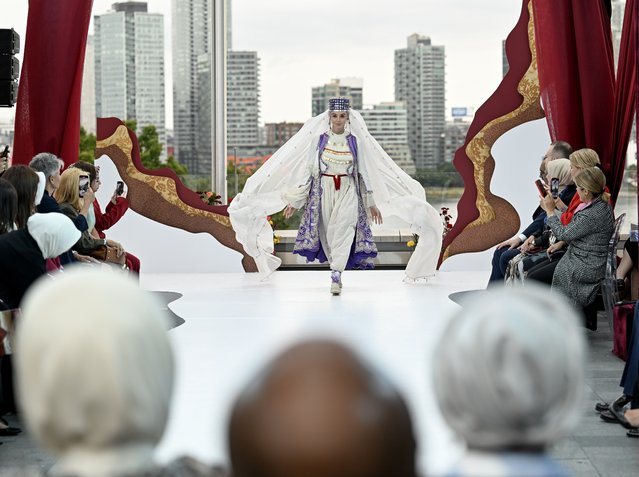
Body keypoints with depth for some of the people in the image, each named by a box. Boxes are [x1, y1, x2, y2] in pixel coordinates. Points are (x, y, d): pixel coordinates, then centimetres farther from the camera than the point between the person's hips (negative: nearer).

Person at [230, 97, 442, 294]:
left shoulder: (357, 140, 2)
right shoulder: (318, 139, 2)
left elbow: (366, 171, 7)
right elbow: (305, 169, 4)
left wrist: (372, 202, 7)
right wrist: (294, 199, 3)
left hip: (348, 192, -1)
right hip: (323, 191, 1)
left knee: (343, 230, -18)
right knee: (328, 236, 3)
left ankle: (336, 276, -21)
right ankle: (338, 268, 23)